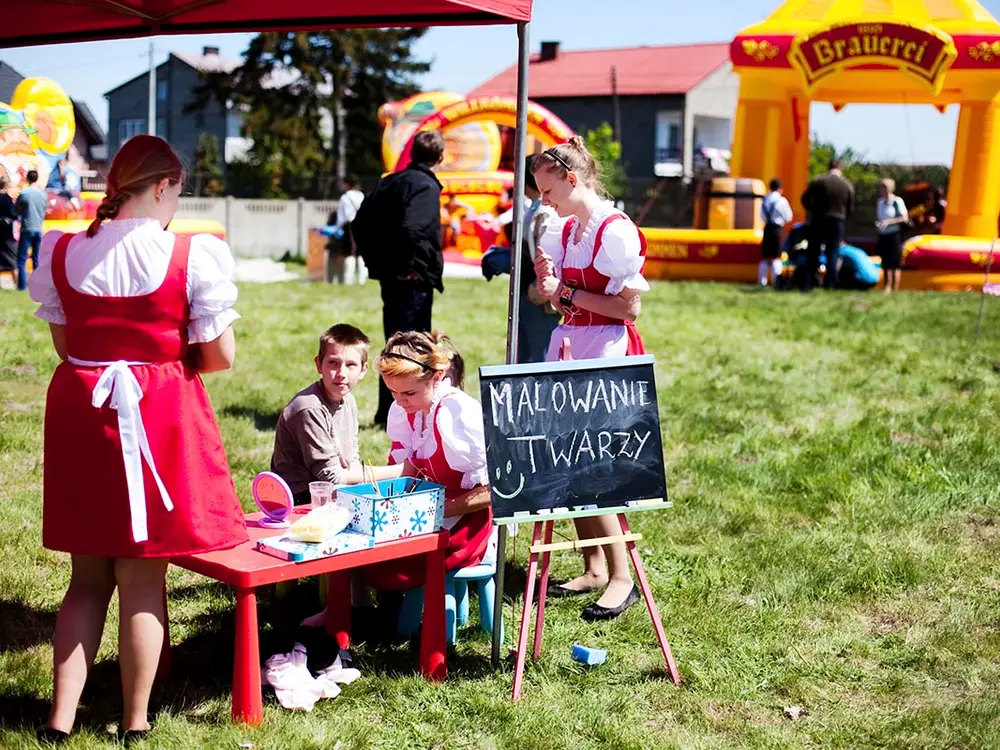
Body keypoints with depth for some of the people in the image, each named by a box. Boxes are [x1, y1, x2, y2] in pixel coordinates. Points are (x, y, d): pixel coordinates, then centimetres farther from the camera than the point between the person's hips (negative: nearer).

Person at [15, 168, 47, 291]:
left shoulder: (23, 193, -10)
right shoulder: (43, 194, 2)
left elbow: (17, 210, 0)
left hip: (27, 229, -4)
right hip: (39, 229, 4)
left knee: (22, 259, 1)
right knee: (37, 258, 12)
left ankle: (22, 285, -4)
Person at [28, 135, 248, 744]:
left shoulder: (62, 254, 1)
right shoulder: (193, 257, -10)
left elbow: (65, 345, 7)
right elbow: (221, 357, -7)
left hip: (81, 415, 4)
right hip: (160, 419, -3)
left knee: (88, 577, 16)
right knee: (142, 581, 7)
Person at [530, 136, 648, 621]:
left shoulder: (617, 231, -14)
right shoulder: (562, 231, 11)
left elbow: (629, 308, -16)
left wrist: (568, 293, -12)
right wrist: (552, 290, -6)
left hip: (608, 353, -8)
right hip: (569, 350, 8)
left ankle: (621, 577, -1)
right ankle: (594, 569, 19)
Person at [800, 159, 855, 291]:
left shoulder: (818, 181, -3)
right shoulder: (848, 186, 2)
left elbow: (805, 199, -2)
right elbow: (850, 209, 5)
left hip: (818, 221, 0)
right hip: (837, 222, 1)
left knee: (813, 253, 5)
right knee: (832, 254, 8)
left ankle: (807, 284, 1)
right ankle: (829, 284, 2)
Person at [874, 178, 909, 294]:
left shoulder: (897, 201, -8)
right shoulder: (879, 202, 10)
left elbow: (905, 218, -10)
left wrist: (889, 221, -17)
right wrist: (877, 223, 0)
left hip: (894, 235, -6)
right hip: (883, 235, 6)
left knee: (895, 263, -5)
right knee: (886, 263, 9)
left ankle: (895, 289, -3)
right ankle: (887, 287, 14)